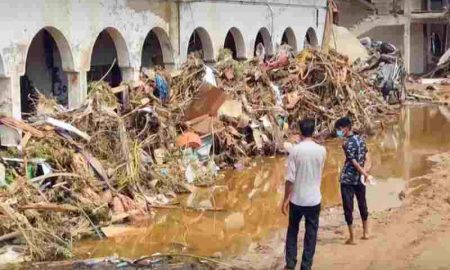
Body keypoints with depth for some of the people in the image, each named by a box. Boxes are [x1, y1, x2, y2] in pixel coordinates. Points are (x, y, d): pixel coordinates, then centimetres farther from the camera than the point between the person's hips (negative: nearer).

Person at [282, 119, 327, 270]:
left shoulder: (295, 150, -12)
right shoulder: (321, 150, -5)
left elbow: (290, 178, -12)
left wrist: (285, 199, -4)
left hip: (297, 199, -1)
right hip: (314, 199, 1)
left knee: (292, 231, 17)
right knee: (311, 234, 10)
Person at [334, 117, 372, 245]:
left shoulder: (347, 143, -19)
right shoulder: (360, 138, 6)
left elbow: (354, 163, -19)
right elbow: (366, 158, 4)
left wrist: (366, 174, -11)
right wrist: (365, 172, -5)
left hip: (348, 179, -8)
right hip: (360, 178, 8)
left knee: (348, 207, 1)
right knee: (362, 204, 19)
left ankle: (352, 238, 4)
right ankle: (366, 233, 29)